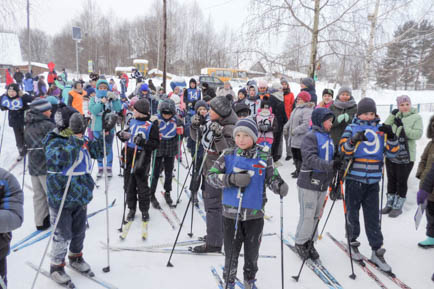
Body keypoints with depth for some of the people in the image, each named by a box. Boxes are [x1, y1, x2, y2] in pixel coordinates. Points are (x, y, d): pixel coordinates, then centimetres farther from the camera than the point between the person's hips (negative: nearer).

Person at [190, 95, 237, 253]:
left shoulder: (229, 128, -21)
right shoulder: (211, 123, 4)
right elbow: (197, 138, 14)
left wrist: (218, 136, -39)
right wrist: (195, 126, -5)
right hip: (210, 169, 10)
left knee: (213, 205, -5)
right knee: (210, 201, 21)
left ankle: (213, 243, 5)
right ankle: (217, 234, 39)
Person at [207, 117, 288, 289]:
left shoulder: (264, 157, -4)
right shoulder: (228, 155, -5)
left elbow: (271, 178, 2)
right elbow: (211, 176, -7)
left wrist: (280, 186, -21)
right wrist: (232, 179, -22)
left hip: (255, 213, 1)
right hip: (231, 212, -1)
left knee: (252, 252, 18)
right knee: (231, 252, 12)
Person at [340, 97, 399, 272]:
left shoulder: (380, 129, 10)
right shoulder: (352, 128, 0)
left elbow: (391, 152, 5)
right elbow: (343, 151, -10)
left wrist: (391, 136, -12)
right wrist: (354, 141, -28)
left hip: (373, 181, 2)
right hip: (354, 179, -2)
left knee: (373, 216, 7)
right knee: (352, 212, 9)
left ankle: (377, 251, 16)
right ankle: (352, 242, 29)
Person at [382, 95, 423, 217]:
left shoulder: (416, 117, -4)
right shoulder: (395, 116, 7)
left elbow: (418, 134, -15)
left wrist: (402, 126, -24)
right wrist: (392, 115, -14)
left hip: (406, 157, -4)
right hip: (391, 155, 4)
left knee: (402, 182, 5)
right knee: (391, 180, 14)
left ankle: (398, 206, 20)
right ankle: (390, 204, 30)